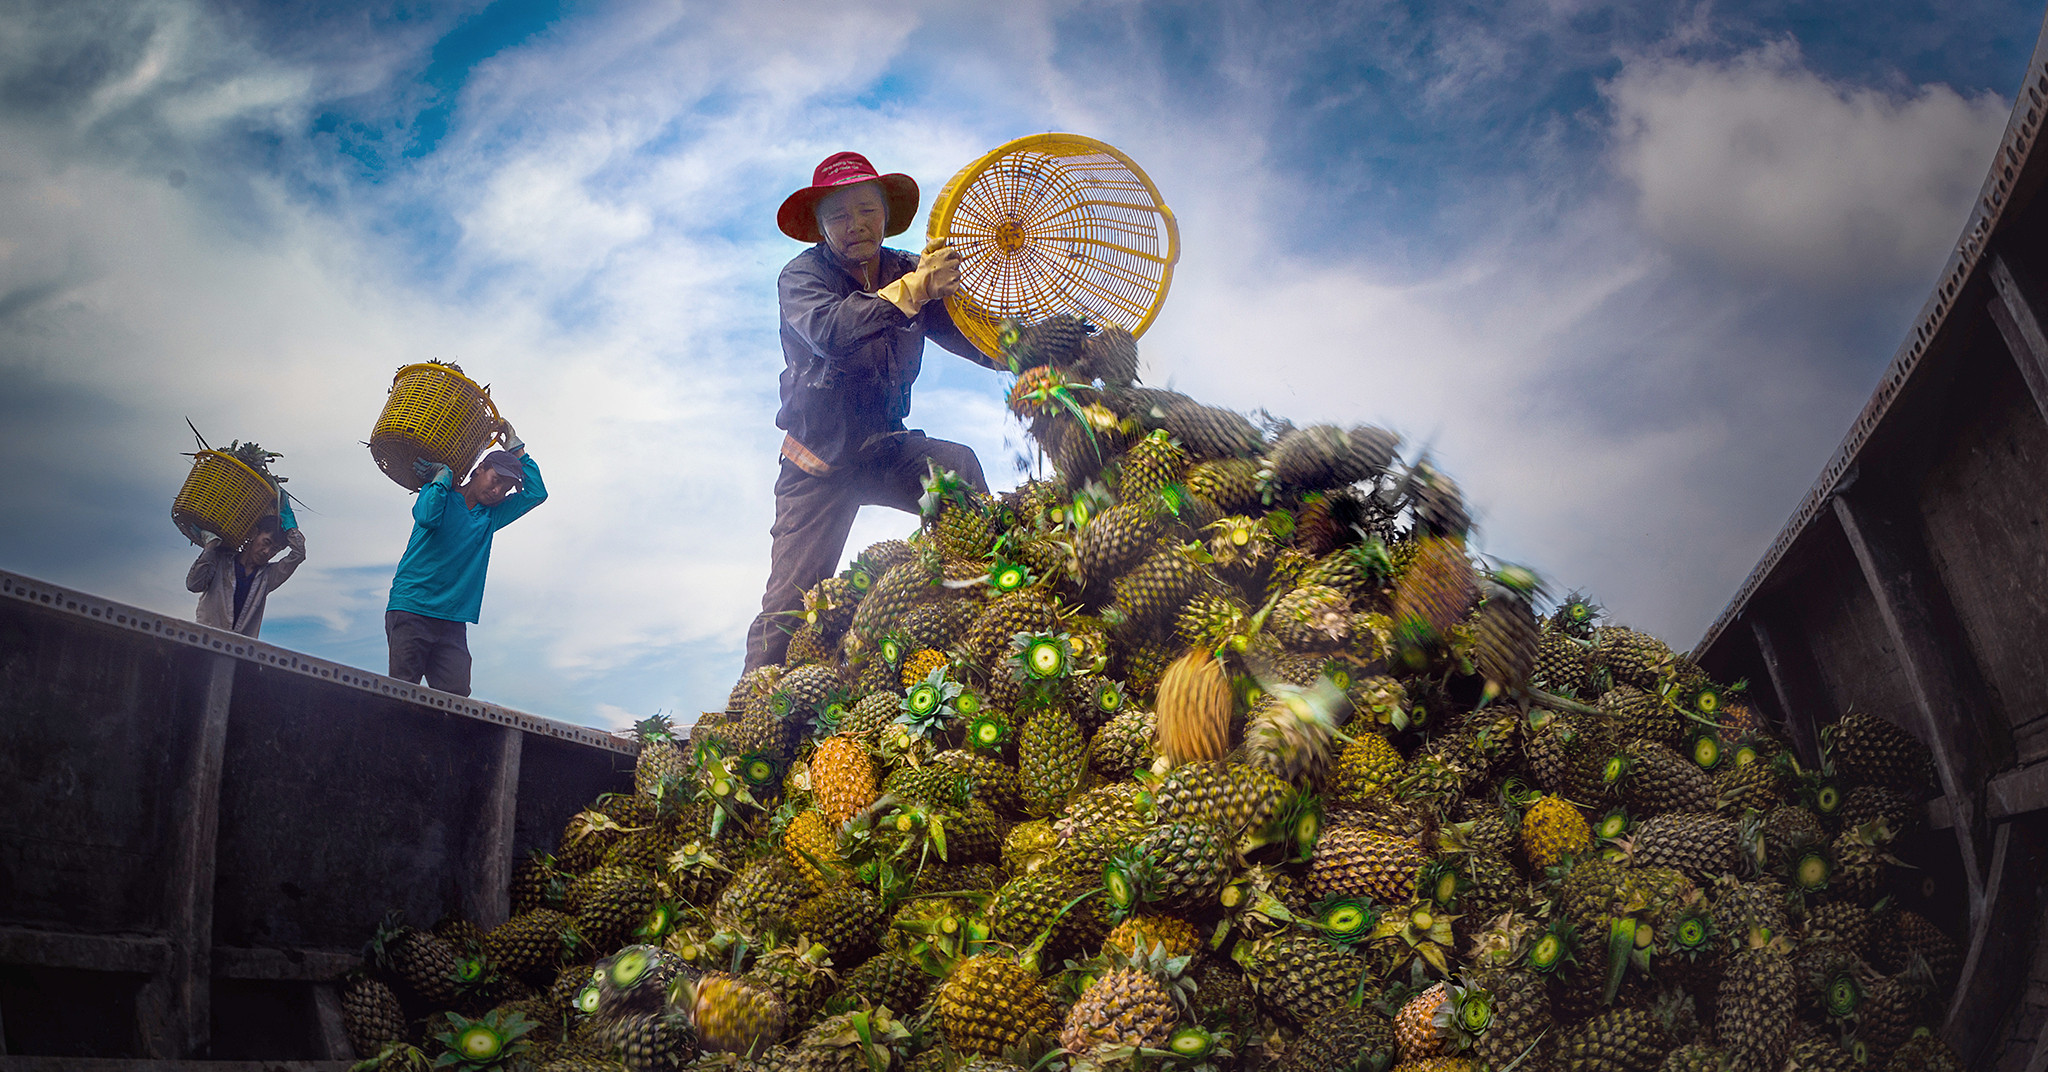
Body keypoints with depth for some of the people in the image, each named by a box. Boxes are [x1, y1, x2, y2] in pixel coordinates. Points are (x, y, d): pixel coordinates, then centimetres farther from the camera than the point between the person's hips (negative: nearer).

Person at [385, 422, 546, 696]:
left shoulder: (491, 516, 19)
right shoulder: (441, 495, 6)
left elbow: (537, 492, 15)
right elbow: (427, 517, -17)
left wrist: (515, 447, 14)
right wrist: (443, 475, -4)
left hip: (452, 622, 4)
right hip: (411, 610, -4)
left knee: (456, 694, -12)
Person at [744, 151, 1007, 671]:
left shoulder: (914, 273, 0)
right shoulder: (801, 275, -9)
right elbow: (827, 330, -32)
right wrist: (914, 289, -41)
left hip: (887, 451, 3)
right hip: (819, 461, -3)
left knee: (960, 467, -28)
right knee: (789, 603, -7)